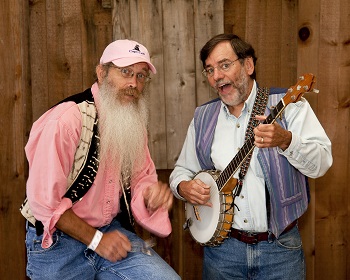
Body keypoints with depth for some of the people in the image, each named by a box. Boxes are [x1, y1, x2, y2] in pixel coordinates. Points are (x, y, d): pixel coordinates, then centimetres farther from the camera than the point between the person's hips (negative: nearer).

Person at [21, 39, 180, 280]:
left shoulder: (135, 122, 3)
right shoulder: (66, 119, -20)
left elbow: (141, 176, 10)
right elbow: (43, 201, -21)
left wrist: (153, 192, -14)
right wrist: (96, 240, -16)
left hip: (111, 230, 5)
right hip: (58, 243, -5)